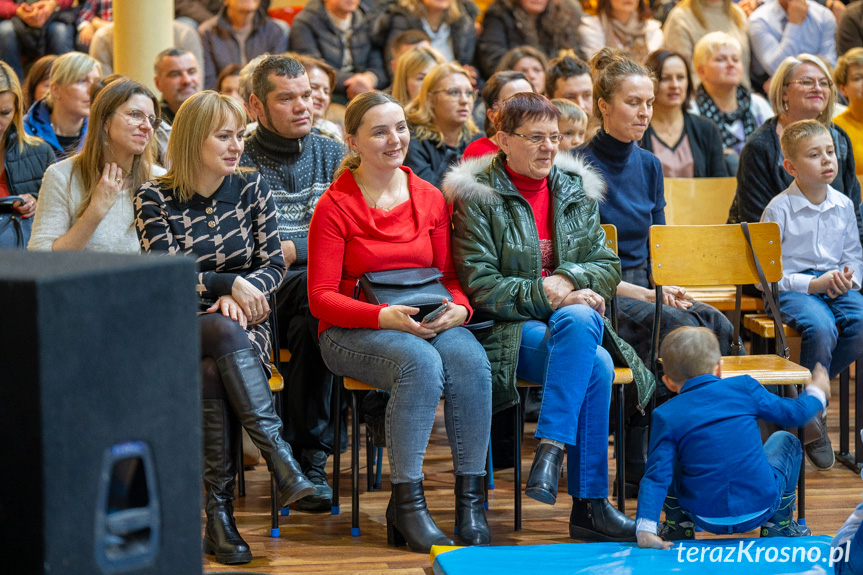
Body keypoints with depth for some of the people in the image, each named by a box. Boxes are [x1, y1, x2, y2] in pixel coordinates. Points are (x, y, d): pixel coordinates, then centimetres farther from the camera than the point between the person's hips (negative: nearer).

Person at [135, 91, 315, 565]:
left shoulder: (251, 188, 7)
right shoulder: (155, 198, -1)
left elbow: (274, 265, 6)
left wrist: (241, 295, -13)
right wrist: (230, 283, -18)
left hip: (242, 323, 2)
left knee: (212, 375, -33)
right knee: (224, 333, -38)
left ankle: (220, 513, -33)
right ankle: (278, 454, -44)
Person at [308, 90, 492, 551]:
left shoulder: (430, 199, 10)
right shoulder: (335, 207, -4)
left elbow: (450, 275, 15)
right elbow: (321, 297, -7)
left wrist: (458, 309, -9)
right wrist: (384, 316, -23)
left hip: (429, 323, 4)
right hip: (352, 331, -4)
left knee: (470, 359, -30)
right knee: (421, 362, -36)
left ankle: (471, 503, -25)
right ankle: (406, 503, -29)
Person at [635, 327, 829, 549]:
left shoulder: (666, 416, -5)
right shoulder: (744, 388, -2)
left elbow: (656, 474, -12)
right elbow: (794, 413, 11)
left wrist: (645, 529, -15)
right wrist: (817, 394, 32)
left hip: (707, 519, 0)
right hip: (760, 509, 0)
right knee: (785, 441, 26)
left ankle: (678, 527, 21)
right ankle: (779, 526, 28)